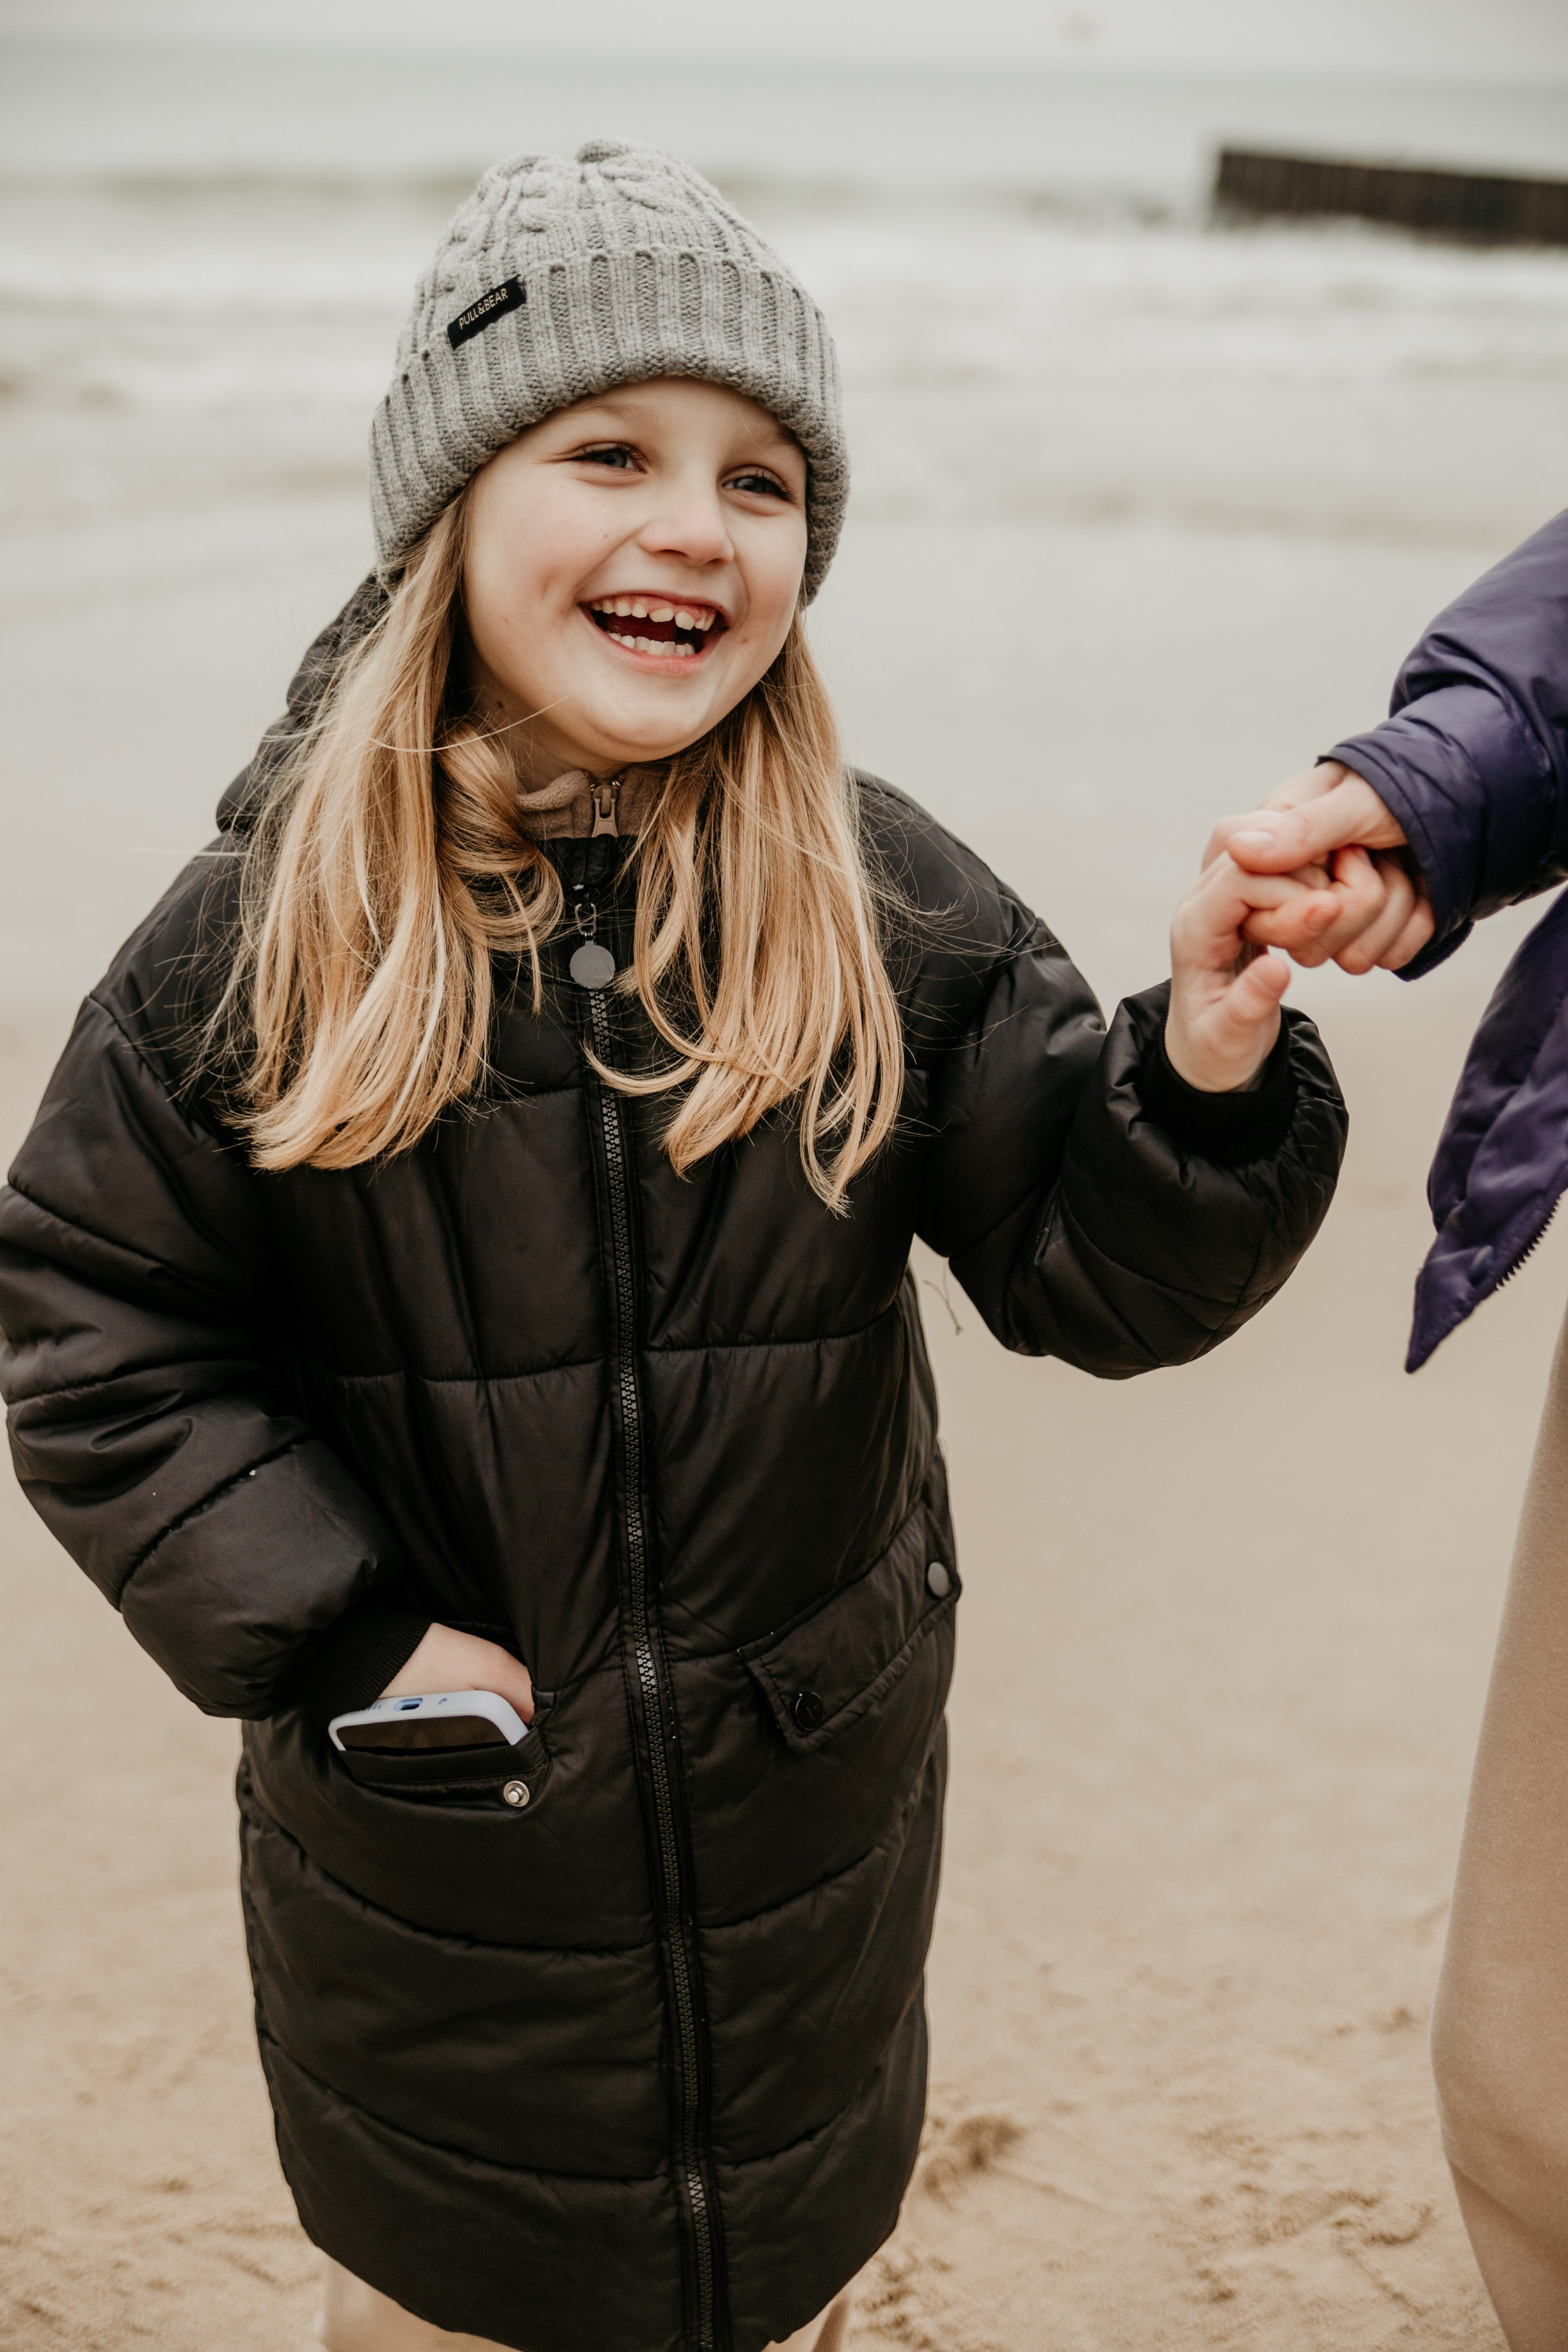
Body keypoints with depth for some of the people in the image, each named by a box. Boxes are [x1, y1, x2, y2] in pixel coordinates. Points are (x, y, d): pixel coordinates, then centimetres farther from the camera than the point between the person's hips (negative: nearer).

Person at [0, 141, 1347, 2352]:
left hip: (808, 1788, 1)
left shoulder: (891, 909, -13)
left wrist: (1206, 1069, -33)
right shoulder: (266, 930, -15)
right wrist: (339, 1633, -15)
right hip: (426, 1826, 0)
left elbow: (1085, 1269, -12)